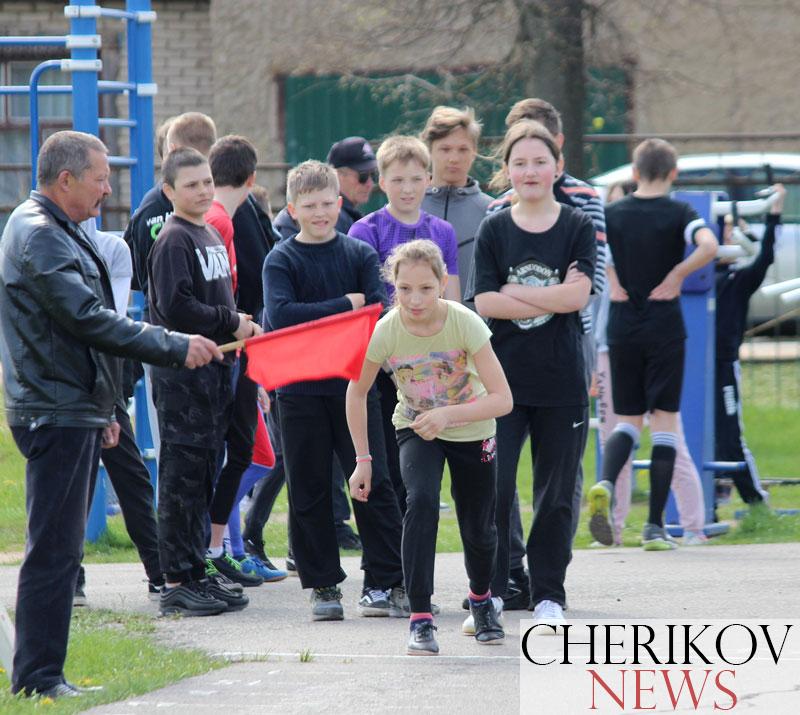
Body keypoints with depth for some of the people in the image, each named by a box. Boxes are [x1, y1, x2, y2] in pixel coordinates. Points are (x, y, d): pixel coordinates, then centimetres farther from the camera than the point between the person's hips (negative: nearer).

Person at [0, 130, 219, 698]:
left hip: (74, 412, 11)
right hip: (55, 413, -11)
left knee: (62, 547, 12)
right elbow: (89, 320, -22)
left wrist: (102, 410, 28)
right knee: (54, 550, -10)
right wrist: (176, 348, -17)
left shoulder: (58, 233, 20)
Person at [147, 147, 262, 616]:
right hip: (182, 370, -9)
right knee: (183, 473, -7)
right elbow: (176, 308, -20)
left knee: (206, 472, 12)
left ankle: (197, 572, 18)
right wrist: (231, 323, -12)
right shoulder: (174, 241, -11)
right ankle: (177, 582, -5)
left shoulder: (211, 235, 17)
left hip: (215, 365, 9)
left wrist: (240, 327, 6)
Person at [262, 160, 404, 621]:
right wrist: (346, 304, -13)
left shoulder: (360, 254, 6)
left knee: (373, 483, -1)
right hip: (301, 389, 0)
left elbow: (380, 312, -6)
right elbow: (280, 315, -14)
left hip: (354, 384, 1)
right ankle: (323, 586, 11)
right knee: (309, 492, 3)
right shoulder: (281, 260, 1)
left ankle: (391, 579, 5)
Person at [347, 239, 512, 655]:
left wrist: (448, 415, -41)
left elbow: (502, 399, -28)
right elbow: (357, 391, -7)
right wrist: (362, 459, -8)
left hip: (471, 431, 0)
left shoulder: (465, 324, -29)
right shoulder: (386, 331, -24)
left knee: (477, 528, 5)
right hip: (415, 428, 0)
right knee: (421, 501, -26)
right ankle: (420, 618, -25)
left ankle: (481, 598, 39)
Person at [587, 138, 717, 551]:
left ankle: (605, 484, -15)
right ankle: (655, 526, -2)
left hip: (622, 328, 3)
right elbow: (708, 246, -23)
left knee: (628, 419, 14)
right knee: (664, 420, 3)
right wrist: (677, 275, -9)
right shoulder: (678, 213, -4)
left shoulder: (613, 213, 5)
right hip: (665, 327, -2)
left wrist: (610, 282, -3)